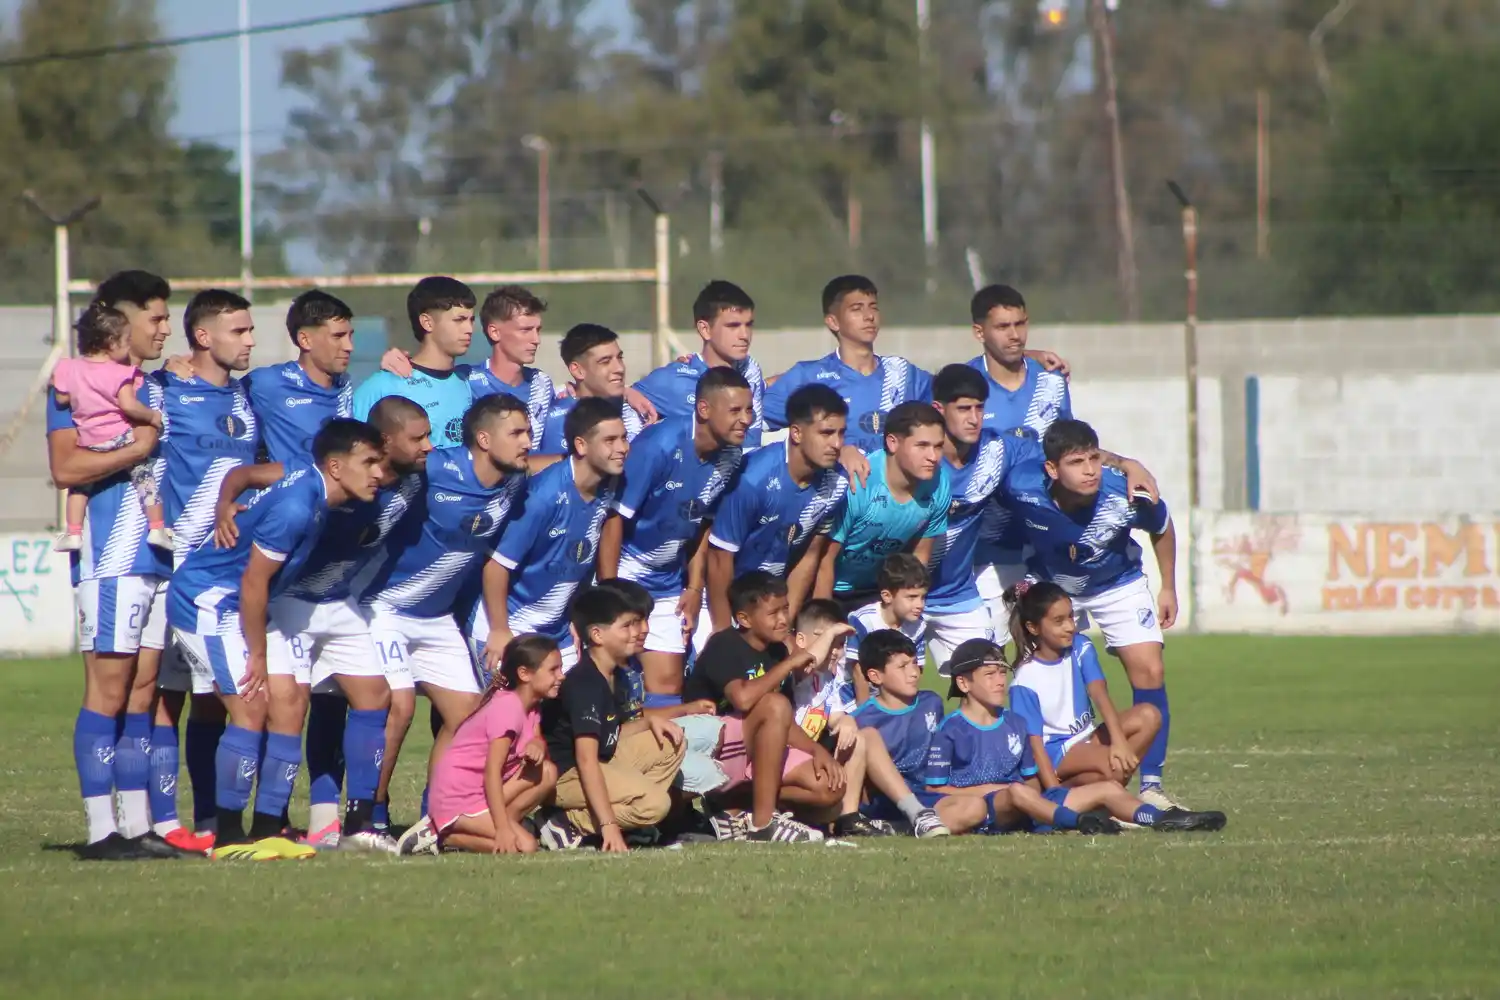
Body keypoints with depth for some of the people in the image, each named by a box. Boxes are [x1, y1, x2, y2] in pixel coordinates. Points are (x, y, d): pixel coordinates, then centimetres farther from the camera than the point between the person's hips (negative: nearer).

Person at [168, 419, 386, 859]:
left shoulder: (313, 489, 1)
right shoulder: (295, 507, -27)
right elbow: (253, 581, -23)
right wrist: (258, 656, -14)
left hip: (247, 606, 10)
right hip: (207, 598, -10)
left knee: (288, 704, 3)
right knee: (251, 708, -17)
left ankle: (266, 831, 4)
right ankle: (229, 836, -12)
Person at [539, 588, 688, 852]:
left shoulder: (615, 678, 8)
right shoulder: (585, 685, -23)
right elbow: (586, 759, -29)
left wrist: (649, 721, -2)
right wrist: (608, 825, -33)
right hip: (566, 773, -10)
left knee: (670, 744, 11)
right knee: (655, 803, -24)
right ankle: (569, 824, -14)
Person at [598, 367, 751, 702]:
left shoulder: (731, 457, -5)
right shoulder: (660, 445, -24)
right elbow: (615, 518, -21)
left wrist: (695, 587, 6)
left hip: (667, 583, 6)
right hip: (625, 573, -6)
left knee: (668, 684, 5)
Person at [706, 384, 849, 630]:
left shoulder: (836, 483, -14)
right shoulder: (753, 479, -29)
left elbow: (810, 556, -1)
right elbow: (720, 558, -19)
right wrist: (725, 634, -14)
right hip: (724, 594, -4)